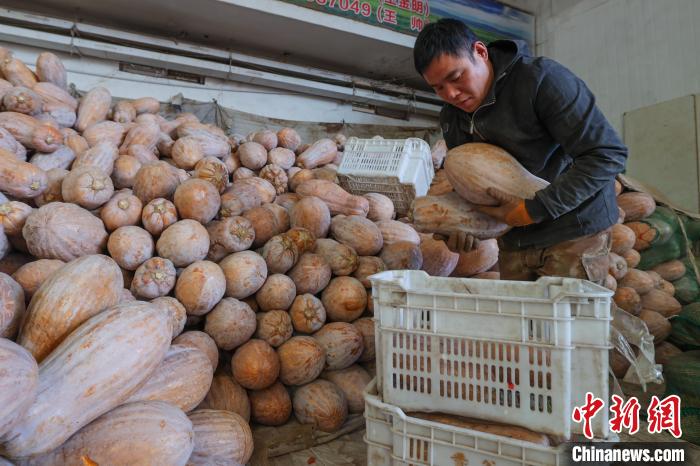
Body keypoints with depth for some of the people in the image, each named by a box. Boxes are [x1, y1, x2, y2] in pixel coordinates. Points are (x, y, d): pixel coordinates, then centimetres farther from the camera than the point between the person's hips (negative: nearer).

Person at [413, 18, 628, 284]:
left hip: (573, 231, -5)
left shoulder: (540, 79, -16)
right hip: (513, 239, 6)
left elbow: (607, 155, -20)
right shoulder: (451, 117, 4)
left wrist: (533, 211, -23)